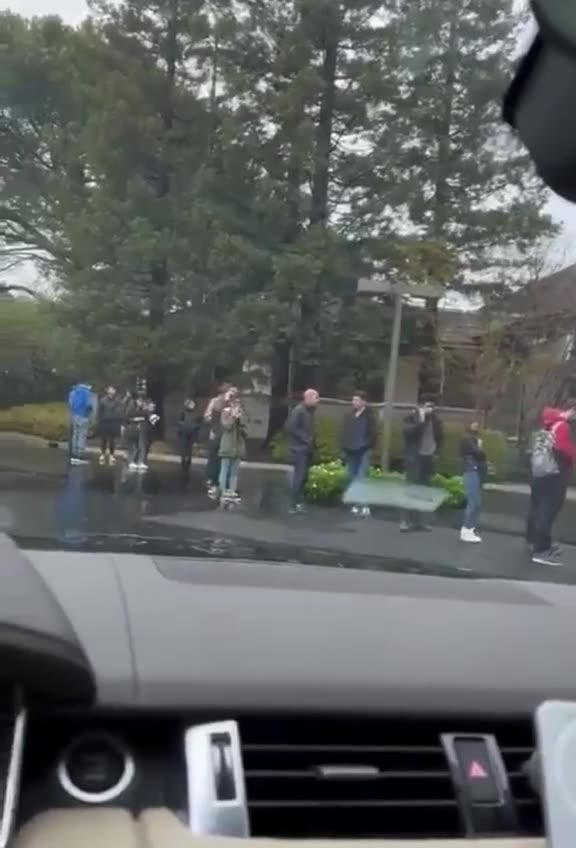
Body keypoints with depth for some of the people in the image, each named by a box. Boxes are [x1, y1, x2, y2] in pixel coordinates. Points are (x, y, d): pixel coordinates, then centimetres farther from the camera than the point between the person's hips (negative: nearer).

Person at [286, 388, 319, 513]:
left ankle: (299, 503, 19)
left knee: (303, 477, 12)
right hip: (299, 449, -9)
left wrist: (311, 441, 2)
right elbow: (291, 427, -20)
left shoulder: (310, 411, 14)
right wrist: (305, 439, -18)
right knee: (299, 476, -8)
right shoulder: (298, 411, -13)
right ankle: (295, 504, -3)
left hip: (307, 449, 9)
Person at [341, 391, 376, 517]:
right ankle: (356, 504, 18)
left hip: (363, 452, -6)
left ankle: (365, 505, -3)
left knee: (361, 479, -9)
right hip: (351, 452, 6)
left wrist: (364, 447, -16)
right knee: (351, 479, 9)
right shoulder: (350, 415, 8)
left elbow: (372, 434, -11)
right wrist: (345, 448, 5)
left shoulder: (368, 416, -8)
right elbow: (345, 432, 12)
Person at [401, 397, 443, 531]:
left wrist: (435, 450, 4)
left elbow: (440, 436, 15)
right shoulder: (411, 418, -3)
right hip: (414, 457, -4)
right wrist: (421, 420, -20)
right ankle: (408, 520, -5)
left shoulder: (434, 420, 9)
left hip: (428, 458, 4)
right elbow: (409, 431, -19)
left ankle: (417, 520, 9)